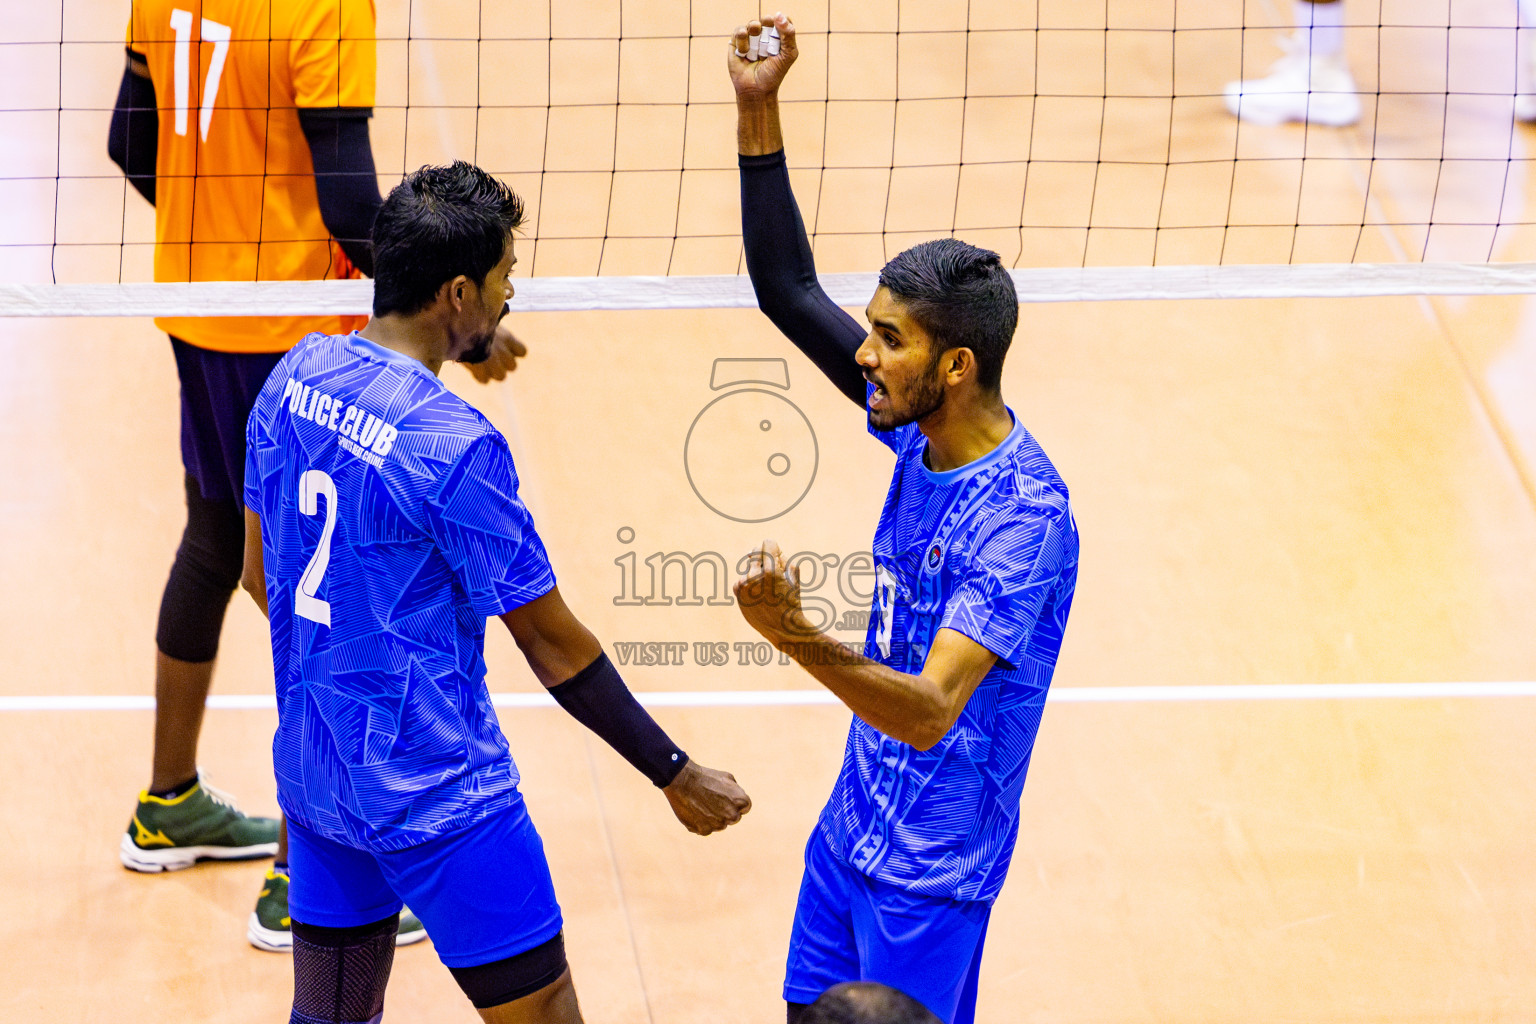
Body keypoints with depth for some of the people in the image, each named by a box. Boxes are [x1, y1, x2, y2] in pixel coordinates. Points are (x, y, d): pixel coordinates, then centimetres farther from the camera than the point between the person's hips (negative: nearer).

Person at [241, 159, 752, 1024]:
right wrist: (678, 777, -5)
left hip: (313, 767, 8)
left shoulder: (297, 377, -1)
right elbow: (553, 644, -15)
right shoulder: (455, 446, -23)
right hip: (433, 795, -8)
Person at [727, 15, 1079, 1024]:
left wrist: (802, 641, -51)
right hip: (857, 820, 8)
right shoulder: (923, 429, -4)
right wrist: (758, 115, -8)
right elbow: (791, 293, 2)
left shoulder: (1020, 516, -28)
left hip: (931, 865, -8)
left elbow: (930, 712, -35)